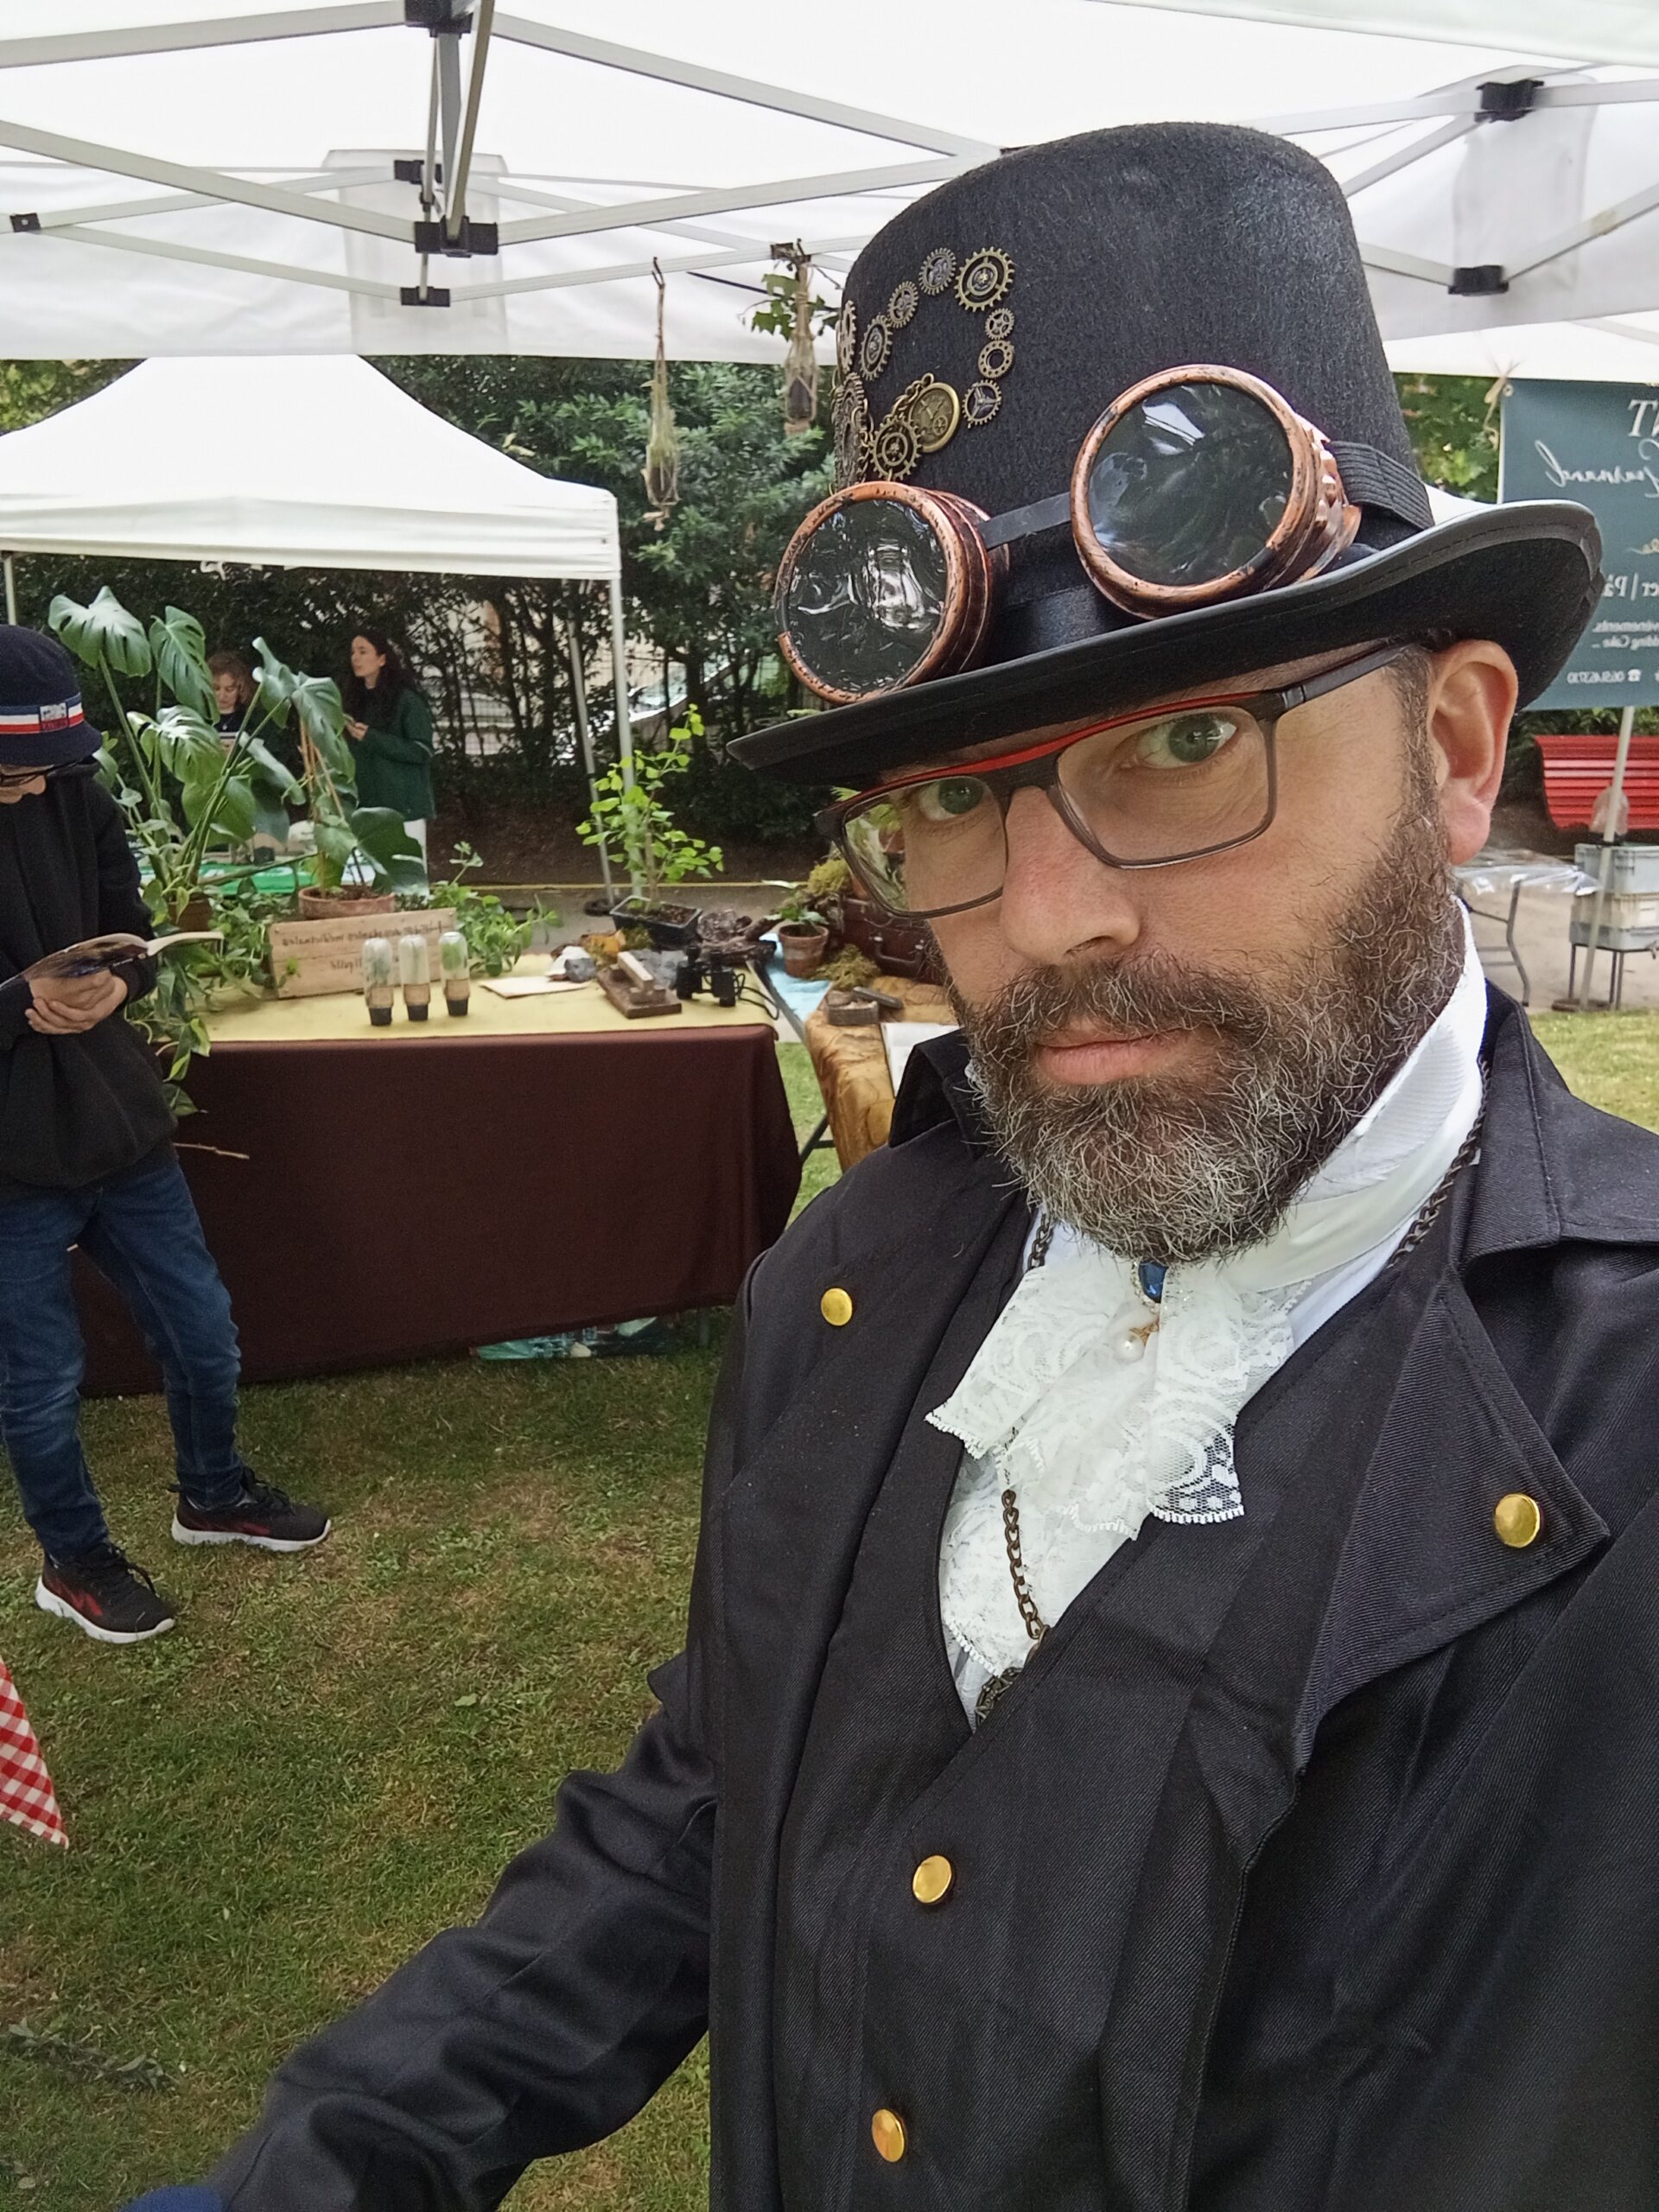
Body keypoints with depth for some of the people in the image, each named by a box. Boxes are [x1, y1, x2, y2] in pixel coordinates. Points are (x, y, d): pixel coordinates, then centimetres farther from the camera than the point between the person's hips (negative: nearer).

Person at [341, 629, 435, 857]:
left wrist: (371, 738, -17)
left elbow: (422, 752, -12)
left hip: (404, 807, -5)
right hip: (366, 806, 6)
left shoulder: (407, 700, -6)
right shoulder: (355, 700, 14)